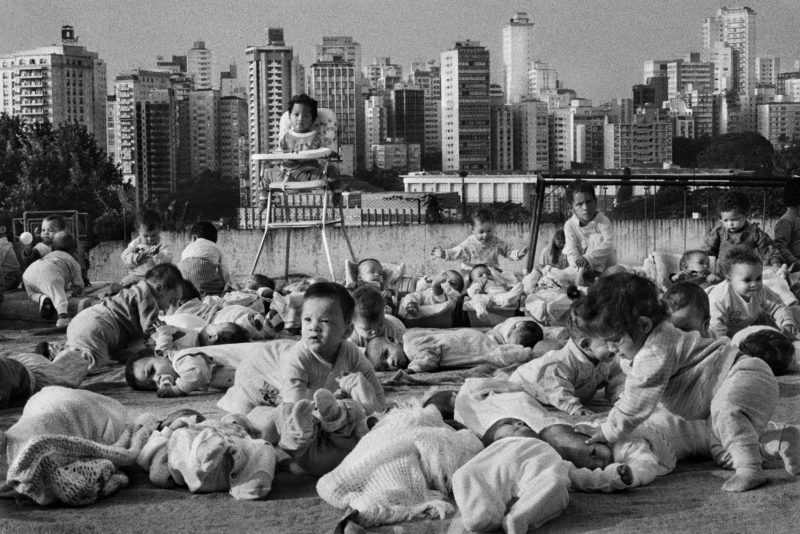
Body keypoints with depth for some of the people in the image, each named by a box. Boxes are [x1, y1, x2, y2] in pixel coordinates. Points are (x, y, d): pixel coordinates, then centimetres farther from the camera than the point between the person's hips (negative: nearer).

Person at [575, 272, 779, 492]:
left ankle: (749, 468, -39)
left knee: (726, 407, -39)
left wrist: (607, 432, -11)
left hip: (747, 376, -12)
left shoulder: (654, 354, -26)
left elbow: (637, 403, -22)